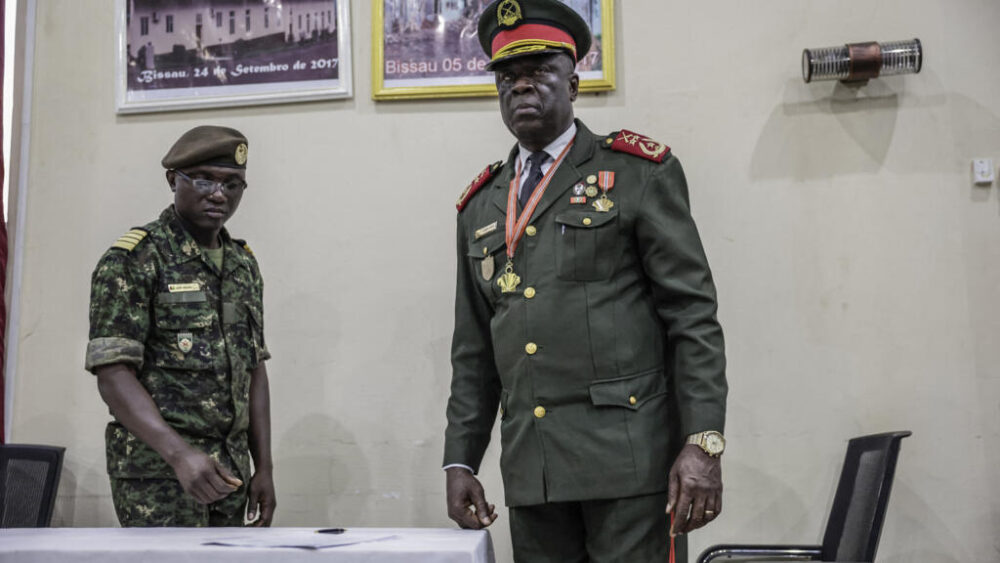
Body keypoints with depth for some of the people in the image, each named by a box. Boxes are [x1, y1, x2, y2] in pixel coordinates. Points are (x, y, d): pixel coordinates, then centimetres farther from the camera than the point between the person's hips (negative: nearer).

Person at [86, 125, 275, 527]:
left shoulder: (244, 265, 13)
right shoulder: (133, 260, -7)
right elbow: (113, 374, -14)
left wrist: (264, 468, 10)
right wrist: (180, 453, -25)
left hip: (229, 472, 6)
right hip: (158, 469, -6)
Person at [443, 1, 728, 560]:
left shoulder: (639, 172, 1)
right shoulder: (481, 206, 15)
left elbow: (693, 316, -5)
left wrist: (703, 444, -13)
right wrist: (460, 461, 11)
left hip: (628, 456, -4)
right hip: (531, 470, 4)